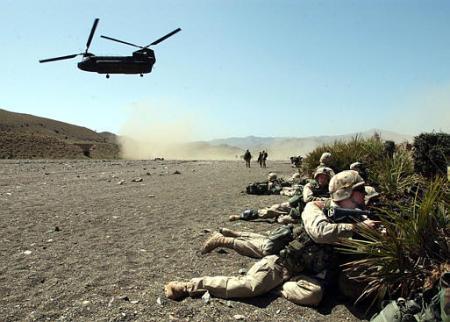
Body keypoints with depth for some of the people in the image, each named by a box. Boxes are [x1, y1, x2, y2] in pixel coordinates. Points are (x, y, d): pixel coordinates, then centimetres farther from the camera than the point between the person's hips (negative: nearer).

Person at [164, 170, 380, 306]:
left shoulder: (354, 218, 10)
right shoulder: (316, 207, -9)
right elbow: (321, 232, -27)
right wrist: (358, 227, -22)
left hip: (311, 274, 4)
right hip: (283, 262, -4)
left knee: (314, 294, -31)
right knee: (249, 285, -23)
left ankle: (276, 285, -5)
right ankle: (187, 286, -8)